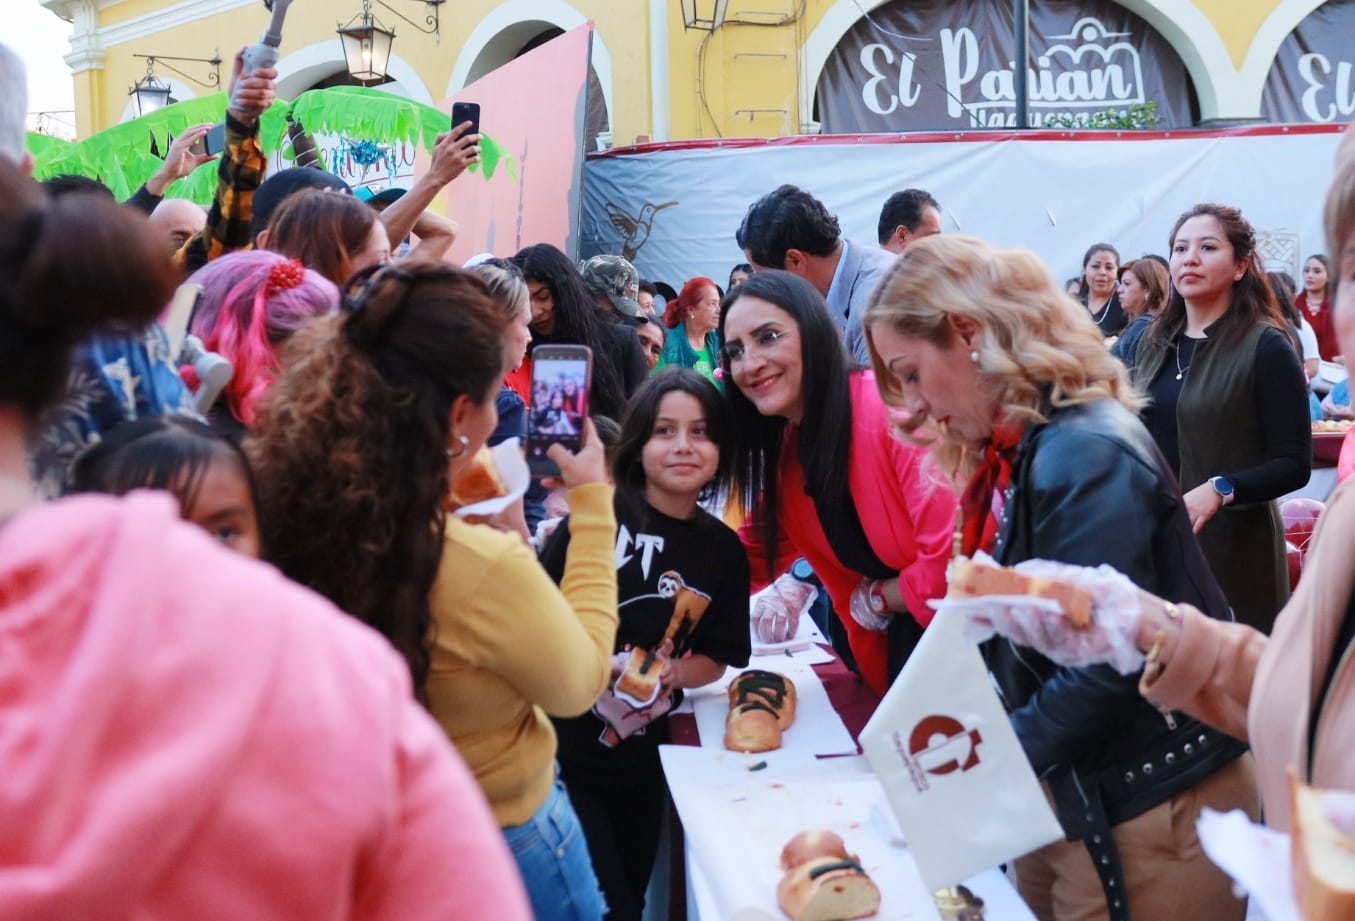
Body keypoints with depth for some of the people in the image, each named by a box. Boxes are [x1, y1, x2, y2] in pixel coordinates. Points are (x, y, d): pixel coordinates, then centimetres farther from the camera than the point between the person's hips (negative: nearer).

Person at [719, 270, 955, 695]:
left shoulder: (891, 408, -24)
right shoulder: (783, 445, 3)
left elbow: (954, 563, -29)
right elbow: (756, 555, 12)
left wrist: (871, 600, -11)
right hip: (894, 646, 7)